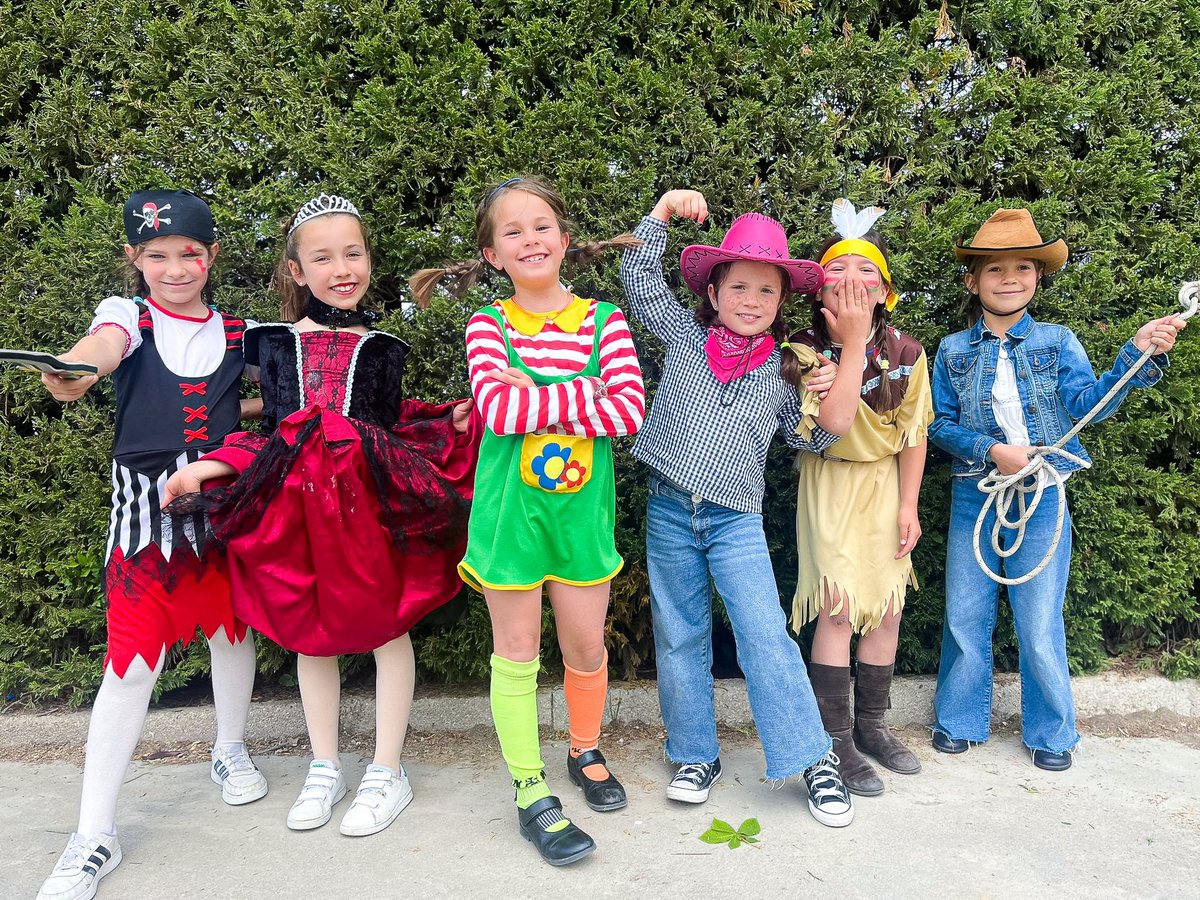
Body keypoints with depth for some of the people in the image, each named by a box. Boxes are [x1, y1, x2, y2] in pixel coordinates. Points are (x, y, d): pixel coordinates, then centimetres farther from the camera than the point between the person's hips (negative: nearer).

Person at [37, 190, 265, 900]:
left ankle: (231, 752, 42)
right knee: (133, 662, -5)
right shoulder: (127, 315, -2)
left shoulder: (239, 330, 7)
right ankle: (94, 838, 7)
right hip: (147, 502, -3)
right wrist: (75, 370, -49)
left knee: (233, 629, 15)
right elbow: (107, 344, -26)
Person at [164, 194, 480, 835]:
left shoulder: (381, 349, 6)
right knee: (308, 631, 12)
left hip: (370, 498, -2)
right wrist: (211, 466, -2)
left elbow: (395, 428, 7)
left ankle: (386, 773, 20)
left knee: (386, 627, 4)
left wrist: (453, 422, -6)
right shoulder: (276, 344, 8)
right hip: (296, 501, 2)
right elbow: (270, 432, 10)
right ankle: (324, 769, 30)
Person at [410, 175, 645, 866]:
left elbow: (629, 412, -14)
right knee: (517, 652, 9)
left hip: (582, 506, 1)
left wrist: (533, 397, -18)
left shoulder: (604, 320, -2)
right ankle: (532, 793, 24)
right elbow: (496, 408, -19)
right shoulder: (489, 324, -3)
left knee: (587, 646, 14)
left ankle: (587, 753, 41)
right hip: (510, 507, -1)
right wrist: (582, 395, -18)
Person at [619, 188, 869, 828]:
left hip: (736, 521, -1)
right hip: (669, 512, 1)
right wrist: (665, 208, 0)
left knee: (766, 637, -7)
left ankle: (814, 759, 7)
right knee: (680, 637, 9)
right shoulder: (685, 337, 4)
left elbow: (823, 431, -2)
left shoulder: (782, 370, 5)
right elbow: (639, 276, 5)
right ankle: (696, 756, 24)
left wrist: (854, 347, -6)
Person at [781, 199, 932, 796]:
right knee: (839, 611, -7)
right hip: (831, 484, -4)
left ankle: (871, 725, 27)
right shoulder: (804, 350, -15)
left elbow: (912, 433, 3)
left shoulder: (905, 353, -5)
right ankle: (836, 740, 8)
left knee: (888, 608, 8)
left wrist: (908, 506, 0)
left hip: (887, 484, 4)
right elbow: (831, 421, -30)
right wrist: (851, 344, -33)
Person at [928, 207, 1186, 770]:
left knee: (1040, 623, 5)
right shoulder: (953, 351, 3)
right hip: (974, 496, 1)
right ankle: (958, 719, 28)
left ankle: (1051, 732, 24)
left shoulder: (1057, 341, 3)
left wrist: (1140, 352, -23)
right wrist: (991, 450, -14)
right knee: (965, 616, 10)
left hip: (1042, 497, -1)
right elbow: (940, 425, 1)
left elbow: (1089, 402, -10)